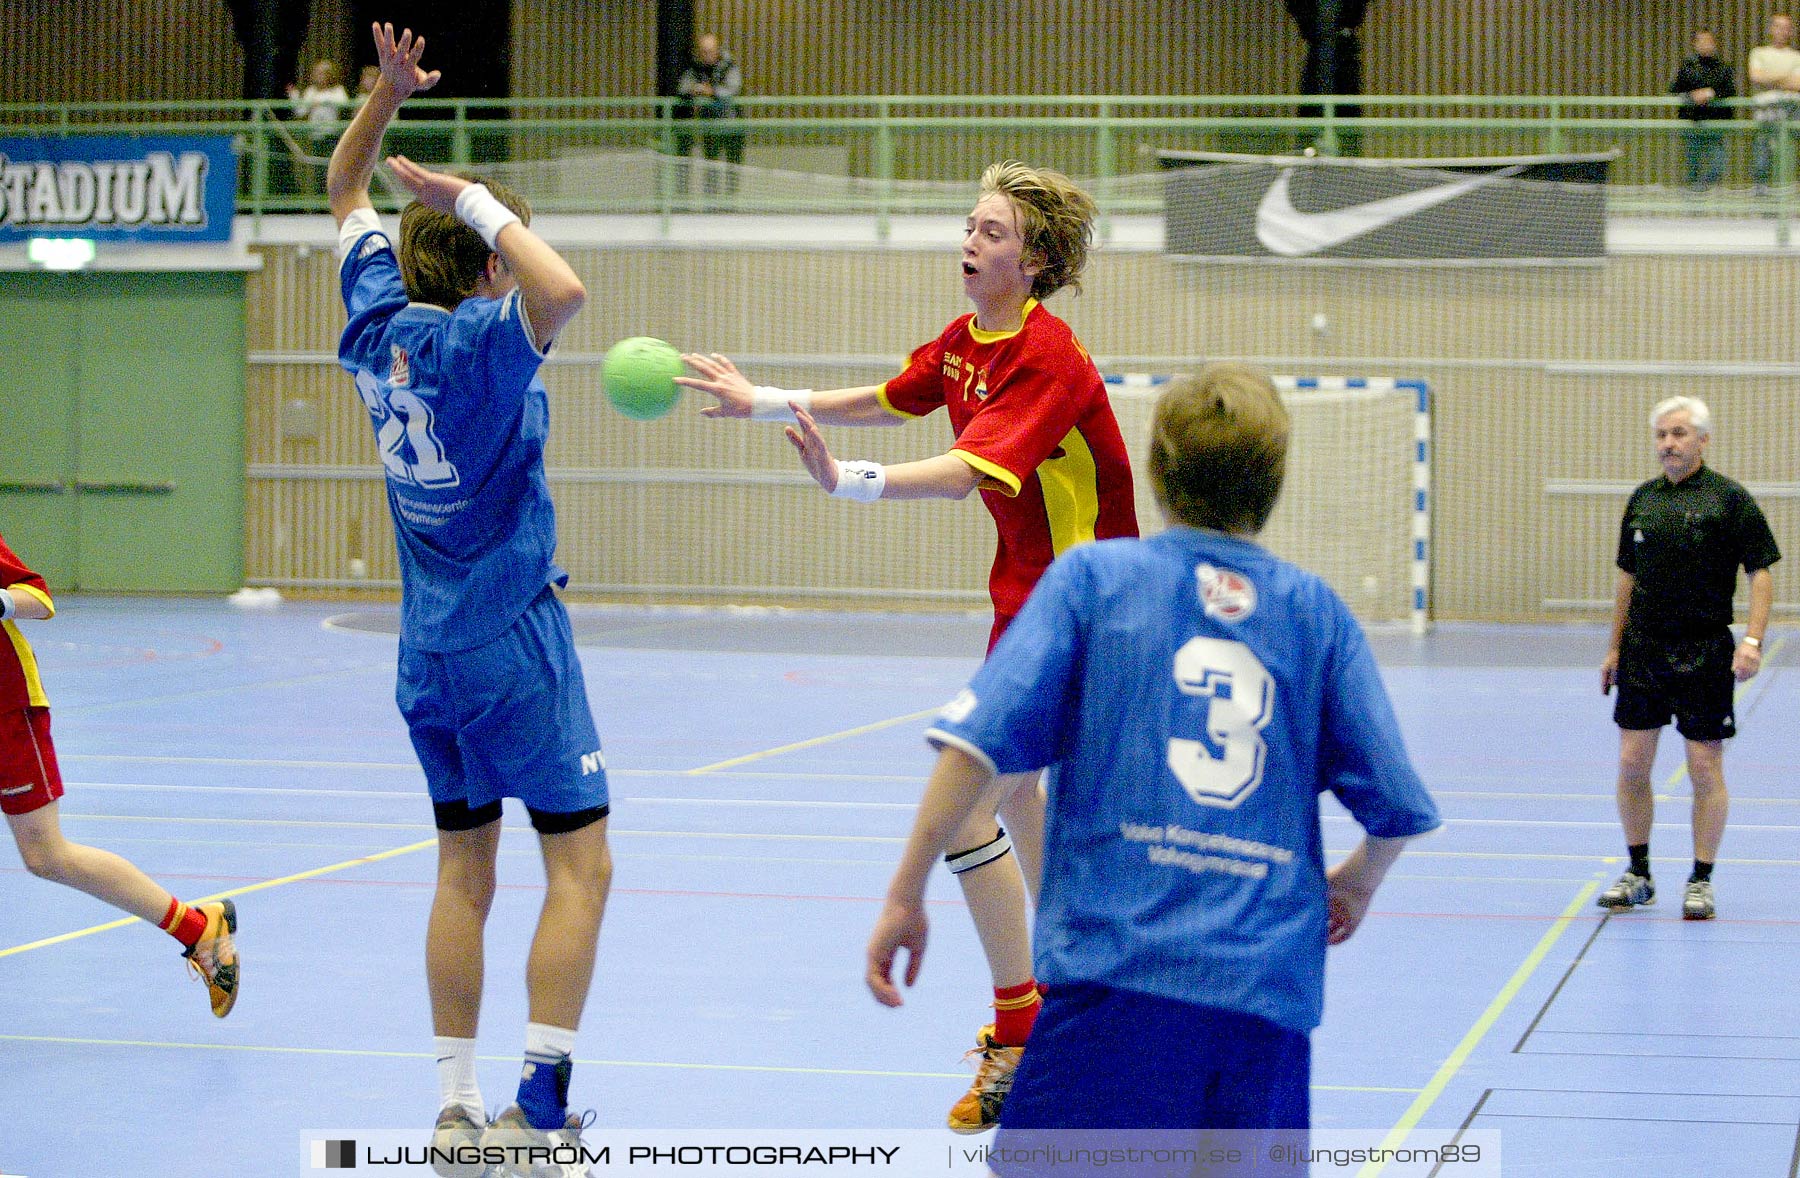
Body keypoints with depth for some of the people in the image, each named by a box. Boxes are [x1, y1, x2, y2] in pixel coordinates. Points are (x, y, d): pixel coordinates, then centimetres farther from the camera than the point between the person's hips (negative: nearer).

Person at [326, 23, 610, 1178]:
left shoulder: (383, 326, 4)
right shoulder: (480, 342, -15)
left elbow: (348, 191, 19)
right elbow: (563, 288, -37)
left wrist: (388, 93, 8)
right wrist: (476, 202, -24)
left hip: (429, 652, 8)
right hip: (514, 646, -8)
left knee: (464, 873, 11)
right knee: (581, 864, -3)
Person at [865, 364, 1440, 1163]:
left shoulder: (1091, 576, 5)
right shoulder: (1316, 609, 11)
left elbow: (979, 740, -6)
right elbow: (1397, 808, 9)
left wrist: (906, 894, 1)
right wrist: (1356, 882, 30)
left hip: (1118, 963, -3)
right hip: (1271, 992, 3)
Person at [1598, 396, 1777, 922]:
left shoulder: (1729, 499, -4)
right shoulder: (1642, 499, 10)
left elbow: (1760, 574, -6)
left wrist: (1752, 640, -18)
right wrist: (1614, 648, 15)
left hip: (1705, 654, -4)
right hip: (1642, 650, 4)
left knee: (1705, 769, 0)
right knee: (1632, 764, 4)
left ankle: (1701, 881, 10)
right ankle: (1637, 874, 17)